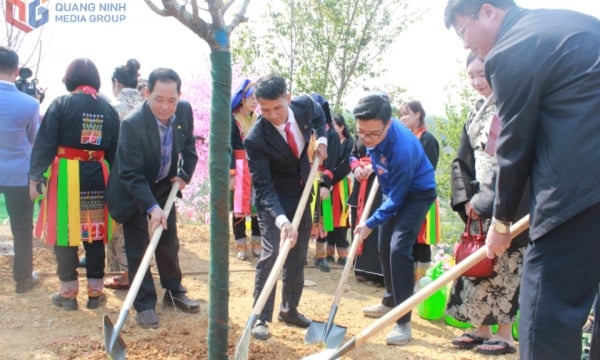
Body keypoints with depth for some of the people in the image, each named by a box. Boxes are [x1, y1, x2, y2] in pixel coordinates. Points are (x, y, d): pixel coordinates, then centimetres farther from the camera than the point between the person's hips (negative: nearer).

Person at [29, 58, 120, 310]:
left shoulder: (61, 104, -6)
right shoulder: (109, 109, 6)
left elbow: (45, 143, -9)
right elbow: (114, 150, 10)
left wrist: (35, 176, -4)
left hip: (66, 176, -3)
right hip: (97, 177, 4)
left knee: (65, 232, 6)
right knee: (94, 232, 10)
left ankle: (68, 293, 14)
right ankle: (95, 292, 16)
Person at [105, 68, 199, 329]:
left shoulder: (184, 111, -15)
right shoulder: (132, 123, -31)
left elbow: (188, 145, 6)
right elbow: (131, 175, -29)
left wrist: (184, 175, -6)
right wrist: (151, 207, -36)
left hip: (164, 187, 5)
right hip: (134, 193, -5)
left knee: (169, 242, 14)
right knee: (138, 248, -2)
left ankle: (174, 292, 30)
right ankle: (144, 305, 9)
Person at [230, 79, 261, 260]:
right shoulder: (232, 119, -2)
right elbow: (229, 148, -7)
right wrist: (231, 173, -15)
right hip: (240, 167, -4)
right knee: (239, 207, 0)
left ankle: (257, 244, 14)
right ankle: (241, 246, 9)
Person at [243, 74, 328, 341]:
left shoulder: (305, 104, -15)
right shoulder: (255, 139, -29)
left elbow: (319, 116, 12)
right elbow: (264, 187, -29)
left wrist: (321, 139, -7)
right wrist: (281, 219, -43)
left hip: (302, 193, 5)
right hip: (273, 198, -5)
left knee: (298, 255, 11)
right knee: (272, 252, -14)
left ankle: (289, 309, 27)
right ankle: (261, 317, -1)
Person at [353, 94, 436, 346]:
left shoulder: (401, 149, -39)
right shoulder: (374, 130, -18)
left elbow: (396, 199, -28)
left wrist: (370, 223, -19)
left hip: (417, 192, -8)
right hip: (393, 189, 8)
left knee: (399, 248, -21)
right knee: (384, 247, 13)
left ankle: (403, 322, -15)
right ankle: (390, 301, 32)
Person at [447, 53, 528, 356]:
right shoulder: (476, 113, 15)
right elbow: (463, 160, 15)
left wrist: (486, 200, -16)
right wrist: (466, 197, 2)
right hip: (480, 202, 7)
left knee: (503, 267, -3)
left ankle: (505, 335, 9)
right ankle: (481, 329, 19)